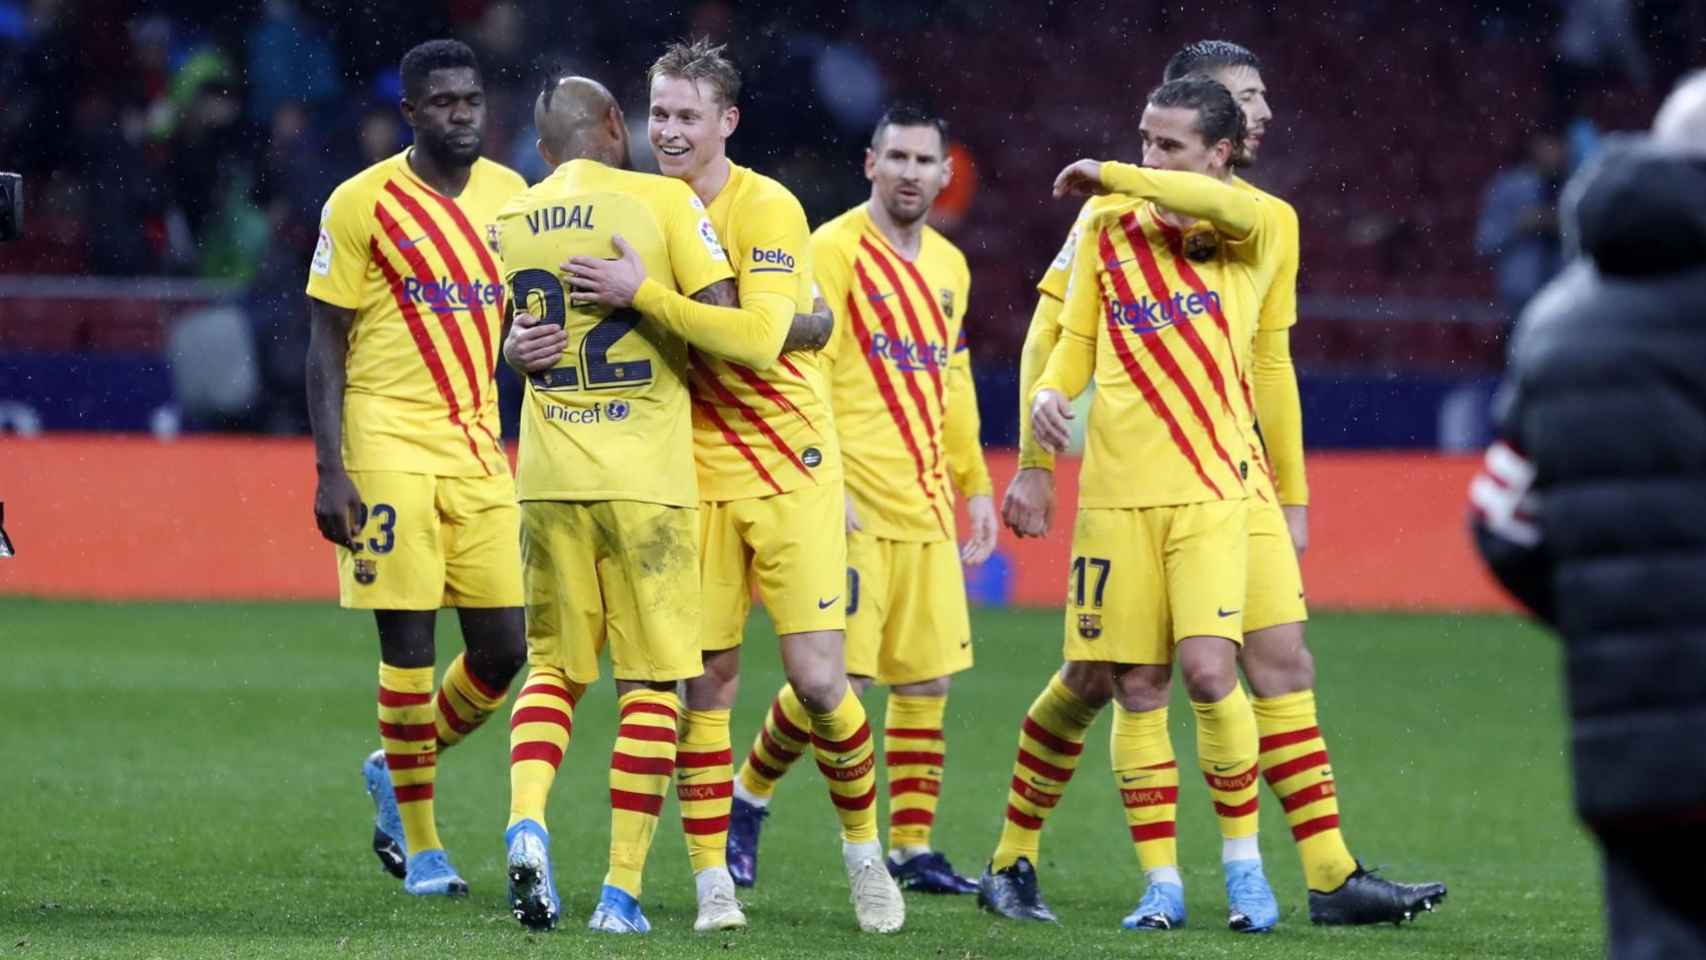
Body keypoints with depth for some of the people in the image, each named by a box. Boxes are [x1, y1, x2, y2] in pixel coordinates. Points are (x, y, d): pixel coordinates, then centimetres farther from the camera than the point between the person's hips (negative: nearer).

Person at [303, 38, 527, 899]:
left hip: (480, 445, 5)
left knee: (502, 647, 2)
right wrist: (329, 470, -10)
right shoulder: (363, 203, -6)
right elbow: (326, 344, -4)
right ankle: (420, 846, 5)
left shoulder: (510, 197, 9)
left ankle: (395, 772, 27)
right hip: (390, 442, -5)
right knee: (409, 643, -5)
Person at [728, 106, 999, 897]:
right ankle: (748, 799, 11)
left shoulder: (949, 266, 17)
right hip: (855, 503, -7)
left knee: (926, 680, 4)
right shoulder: (834, 250, -6)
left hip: (927, 505, 7)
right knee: (838, 677, -10)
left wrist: (975, 487, 20)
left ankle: (912, 848, 10)